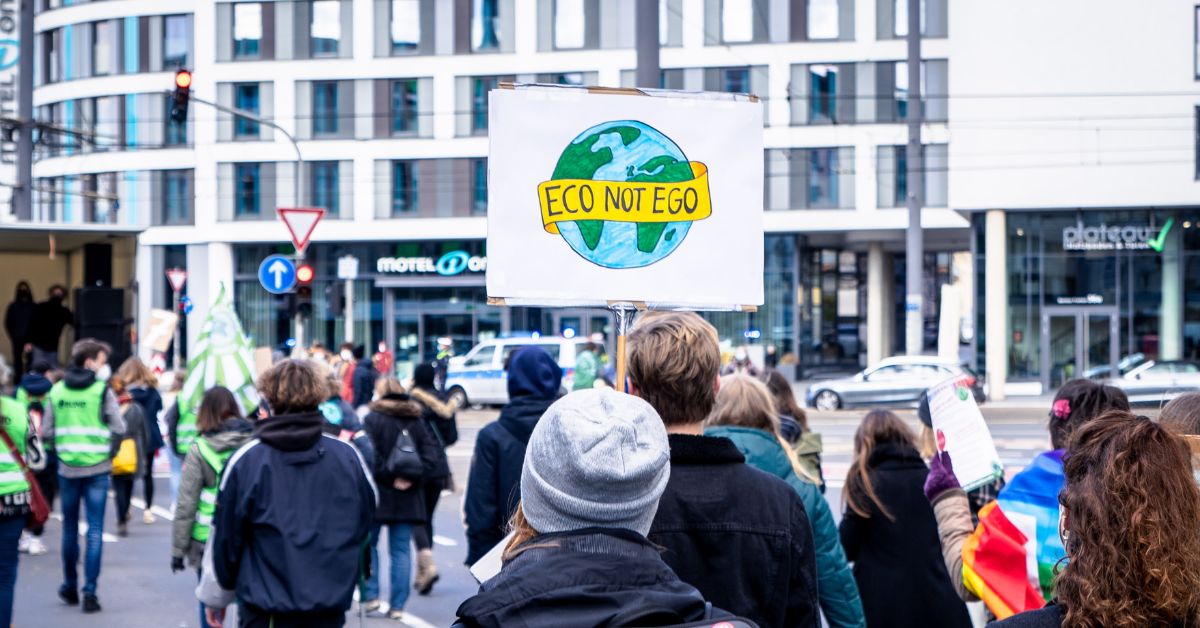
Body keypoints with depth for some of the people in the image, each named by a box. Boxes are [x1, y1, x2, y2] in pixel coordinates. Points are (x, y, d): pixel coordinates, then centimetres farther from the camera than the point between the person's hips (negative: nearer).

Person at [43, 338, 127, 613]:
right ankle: (90, 590, -6)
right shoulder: (102, 390, -8)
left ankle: (70, 587, 26)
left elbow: (47, 432, 1)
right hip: (97, 469, -3)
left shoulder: (57, 391, 3)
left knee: (70, 529, 16)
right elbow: (120, 429, -12)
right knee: (95, 530, 0)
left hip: (67, 468, 3)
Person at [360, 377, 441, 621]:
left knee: (368, 544, 12)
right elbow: (431, 454, -3)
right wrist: (413, 477, -9)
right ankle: (397, 605, 3)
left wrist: (388, 477, -13)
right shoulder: (417, 421, 7)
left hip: (378, 492, -3)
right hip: (407, 496, 3)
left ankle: (371, 595, 3)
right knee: (401, 550, 6)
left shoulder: (372, 419, -6)